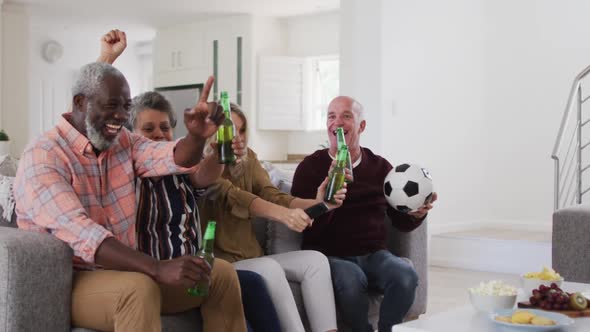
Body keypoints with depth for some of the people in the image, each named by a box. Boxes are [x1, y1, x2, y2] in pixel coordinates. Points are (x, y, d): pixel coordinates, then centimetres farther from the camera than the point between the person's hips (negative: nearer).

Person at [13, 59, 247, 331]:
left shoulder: (122, 142, 8)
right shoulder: (42, 157, -15)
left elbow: (171, 158, -11)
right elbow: (79, 234, -29)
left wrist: (197, 136, -36)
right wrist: (158, 269, -40)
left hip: (124, 271, 7)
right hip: (69, 282, -7)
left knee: (220, 273, -3)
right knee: (140, 288, -36)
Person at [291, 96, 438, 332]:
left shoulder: (380, 167, 10)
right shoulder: (310, 167, 0)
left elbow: (400, 221, 14)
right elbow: (305, 227, -10)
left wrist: (417, 214, -8)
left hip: (374, 254, 3)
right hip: (330, 256, -3)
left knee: (406, 277, -27)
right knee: (351, 280, -34)